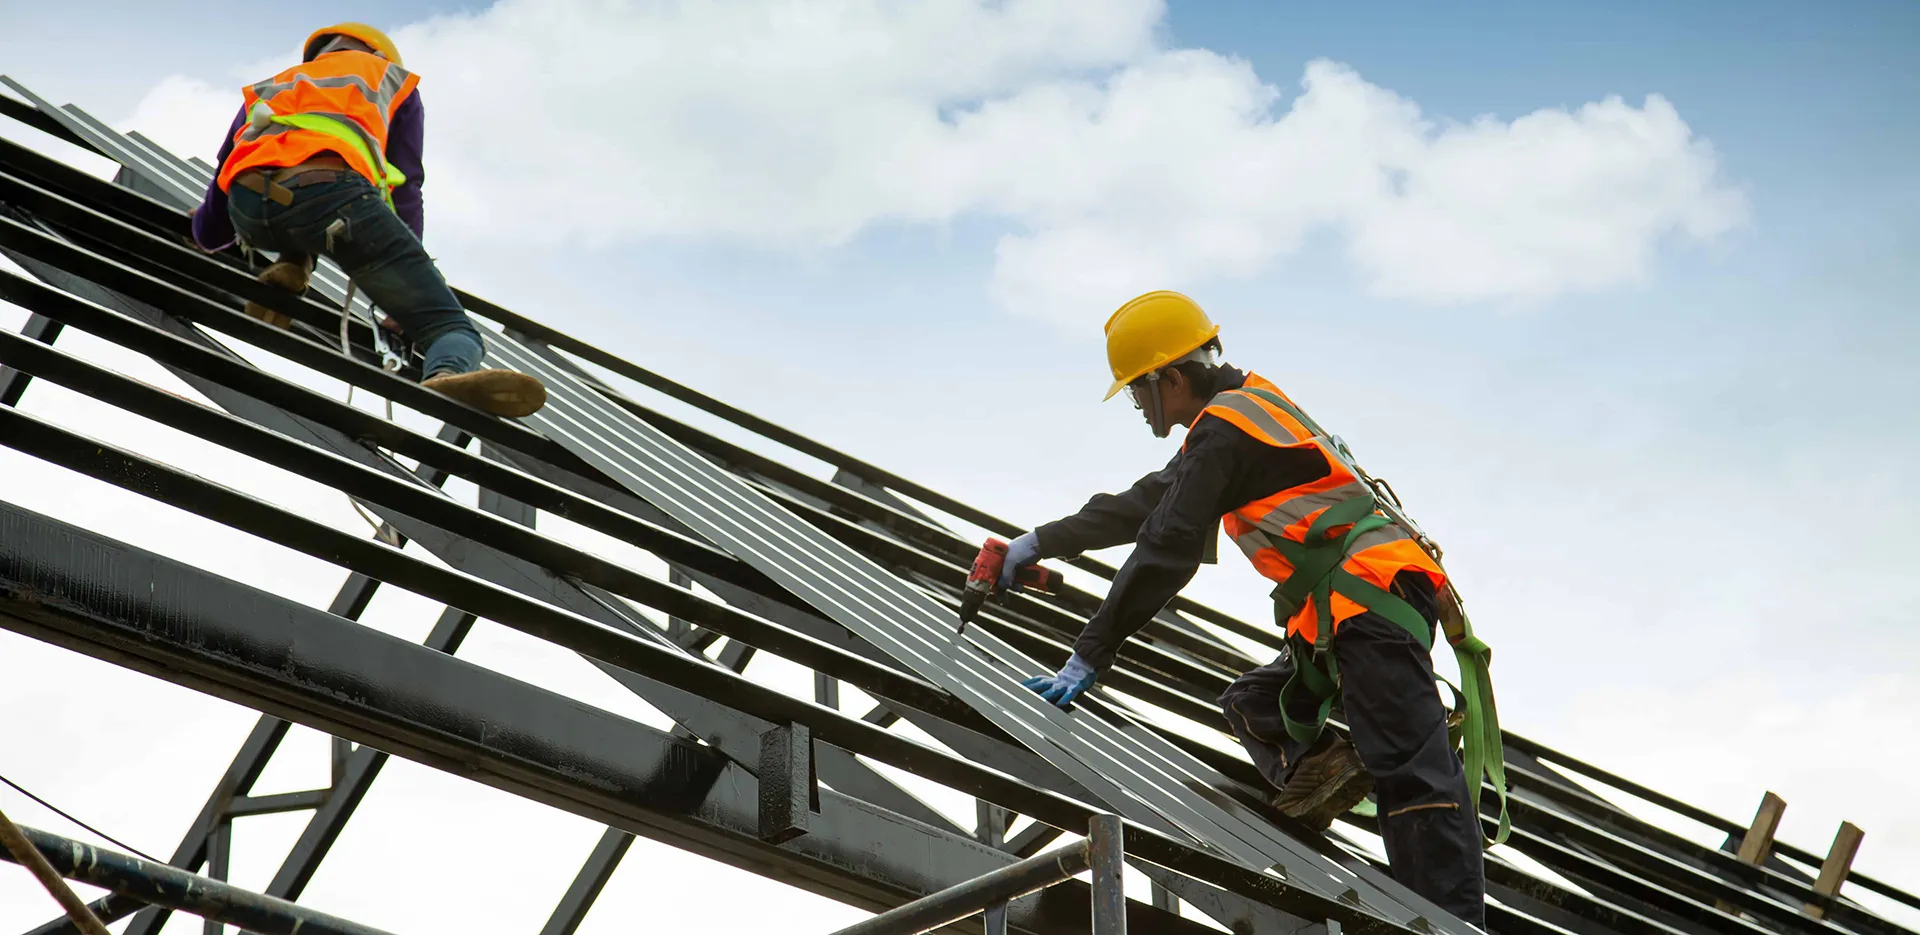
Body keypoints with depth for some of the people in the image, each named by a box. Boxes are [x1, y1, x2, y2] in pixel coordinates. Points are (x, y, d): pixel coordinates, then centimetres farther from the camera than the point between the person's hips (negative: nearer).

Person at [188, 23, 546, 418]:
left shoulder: (268, 90, 41)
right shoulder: (392, 78, 35)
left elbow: (207, 235, 38)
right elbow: (405, 191, 25)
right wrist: (405, 298, 33)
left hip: (247, 210, 4)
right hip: (330, 192, -4)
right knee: (451, 327, -3)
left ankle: (292, 267, 9)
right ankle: (449, 375, -39)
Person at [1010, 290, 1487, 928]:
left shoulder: (1222, 427, -5)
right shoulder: (1250, 405, 26)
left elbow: (1167, 553, -11)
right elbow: (1145, 506, 35)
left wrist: (1089, 657, -8)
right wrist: (1041, 543, 40)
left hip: (1369, 595, -11)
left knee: (1413, 775, -19)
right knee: (1250, 703, 20)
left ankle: (1458, 923, -27)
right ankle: (1310, 763, -8)